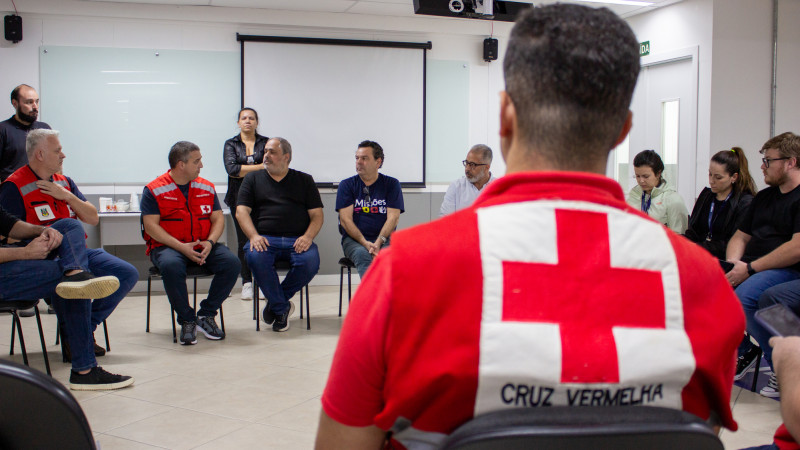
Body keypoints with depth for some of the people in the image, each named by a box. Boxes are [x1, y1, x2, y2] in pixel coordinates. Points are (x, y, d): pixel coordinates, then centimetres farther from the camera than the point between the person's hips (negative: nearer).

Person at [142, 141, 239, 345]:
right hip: (167, 246, -4)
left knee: (232, 263, -23)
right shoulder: (154, 190, -2)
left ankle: (206, 315, -8)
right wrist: (182, 247, -20)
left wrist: (210, 242, -12)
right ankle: (187, 320, -19)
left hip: (204, 247, 4)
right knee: (171, 266, -38)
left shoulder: (206, 187, 13)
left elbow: (218, 219, 10)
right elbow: (151, 226, -8)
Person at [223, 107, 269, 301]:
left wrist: (245, 170, -9)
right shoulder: (231, 144, 11)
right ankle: (247, 283, 7)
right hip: (239, 197, 1)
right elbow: (232, 169, -6)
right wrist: (259, 167, -6)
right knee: (244, 240, 0)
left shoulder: (265, 143, 12)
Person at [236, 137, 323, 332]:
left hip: (297, 240, 0)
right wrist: (254, 236, -12)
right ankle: (282, 308, -16)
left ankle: (275, 302, -8)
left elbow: (317, 215, 11)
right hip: (264, 239, 0)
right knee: (256, 257, -35)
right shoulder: (253, 179, 19)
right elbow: (241, 211, 7)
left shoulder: (304, 180, 19)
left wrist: (308, 237, -10)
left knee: (310, 261, -32)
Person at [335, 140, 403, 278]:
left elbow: (393, 217, 1)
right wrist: (365, 243, -15)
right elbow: (345, 220, 0)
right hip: (354, 239, 0)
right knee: (362, 254, -35)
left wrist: (378, 242, -16)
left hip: (384, 238, 0)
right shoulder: (346, 185, 10)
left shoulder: (392, 184, 11)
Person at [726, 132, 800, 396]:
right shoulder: (764, 197, 21)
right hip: (752, 268, 8)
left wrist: (750, 269, -18)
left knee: (743, 296, -34)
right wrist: (733, 263, 0)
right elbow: (741, 236, 22)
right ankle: (744, 352, 1)